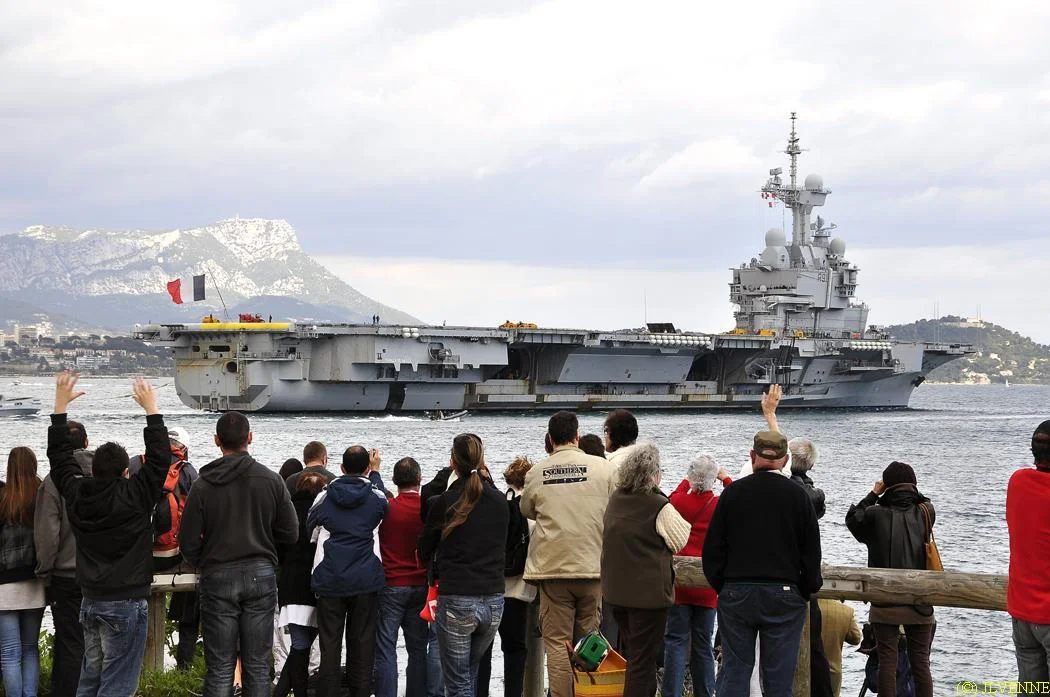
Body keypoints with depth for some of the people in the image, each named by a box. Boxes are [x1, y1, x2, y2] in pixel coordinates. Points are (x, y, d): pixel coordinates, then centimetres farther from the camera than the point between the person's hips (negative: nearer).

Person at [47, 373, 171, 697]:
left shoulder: (76, 494, 0)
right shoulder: (134, 496, -15)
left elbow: (59, 455, 13)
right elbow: (159, 458, -8)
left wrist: (60, 405, 19)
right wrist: (151, 409, -1)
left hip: (90, 602, 6)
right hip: (126, 603, -6)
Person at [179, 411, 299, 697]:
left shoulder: (203, 485, -7)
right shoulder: (271, 480, -3)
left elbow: (189, 544, -5)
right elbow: (290, 533, 1)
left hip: (217, 577, -1)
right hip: (261, 575, 1)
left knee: (220, 669, 2)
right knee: (257, 666, 7)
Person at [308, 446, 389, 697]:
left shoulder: (324, 497, 1)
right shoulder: (376, 497, -1)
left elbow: (309, 530, 14)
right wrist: (375, 472, 33)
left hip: (329, 581, 0)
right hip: (366, 582, 0)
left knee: (329, 648, 5)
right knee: (362, 648, 6)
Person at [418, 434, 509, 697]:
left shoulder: (444, 503, -7)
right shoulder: (500, 501, 4)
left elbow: (424, 553, 5)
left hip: (456, 601, -4)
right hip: (493, 600, 4)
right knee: (471, 670, 23)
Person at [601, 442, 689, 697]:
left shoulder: (615, 500, 3)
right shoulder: (658, 506, -17)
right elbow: (681, 540, -5)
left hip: (616, 590, 7)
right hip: (648, 591, -7)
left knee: (632, 655, 21)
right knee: (644, 660, -1)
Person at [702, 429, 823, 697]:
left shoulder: (732, 492, 1)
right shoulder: (797, 495, -1)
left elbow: (712, 549, 4)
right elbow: (812, 551, 1)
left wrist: (721, 586, 14)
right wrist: (807, 589, 12)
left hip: (736, 594, 1)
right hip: (784, 596, -1)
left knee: (734, 674, 6)